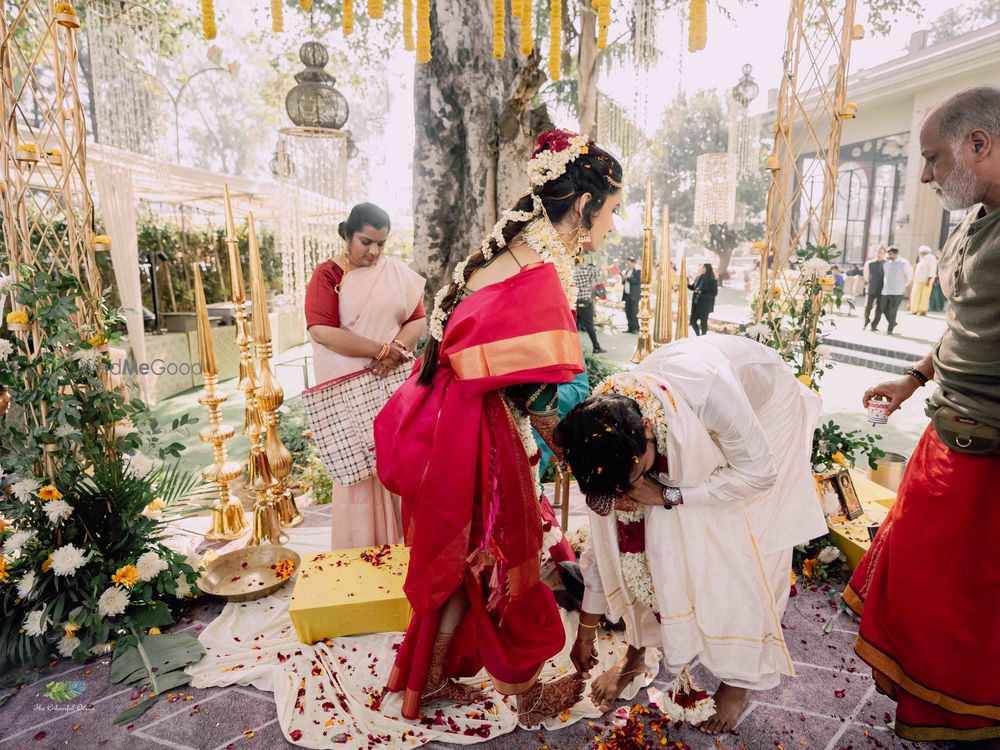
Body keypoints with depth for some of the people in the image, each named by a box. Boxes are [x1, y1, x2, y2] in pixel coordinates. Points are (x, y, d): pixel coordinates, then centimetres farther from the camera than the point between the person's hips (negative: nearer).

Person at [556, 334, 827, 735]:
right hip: (692, 430, 3)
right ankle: (635, 652, 16)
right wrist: (586, 631, -4)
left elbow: (759, 472, -28)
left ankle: (741, 677, 12)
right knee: (642, 536, -8)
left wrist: (667, 496, -35)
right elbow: (605, 533, -13)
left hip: (766, 408, -3)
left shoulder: (708, 388, -44)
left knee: (745, 548, -12)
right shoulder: (609, 430, -26)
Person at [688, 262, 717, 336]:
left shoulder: (712, 280, -10)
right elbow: (693, 287, 19)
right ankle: (698, 335, 28)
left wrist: (702, 293, -20)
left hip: (705, 305, -6)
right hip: (696, 303, 6)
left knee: (703, 322, 1)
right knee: (693, 321, 7)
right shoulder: (699, 278, 7)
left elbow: (714, 293, -13)